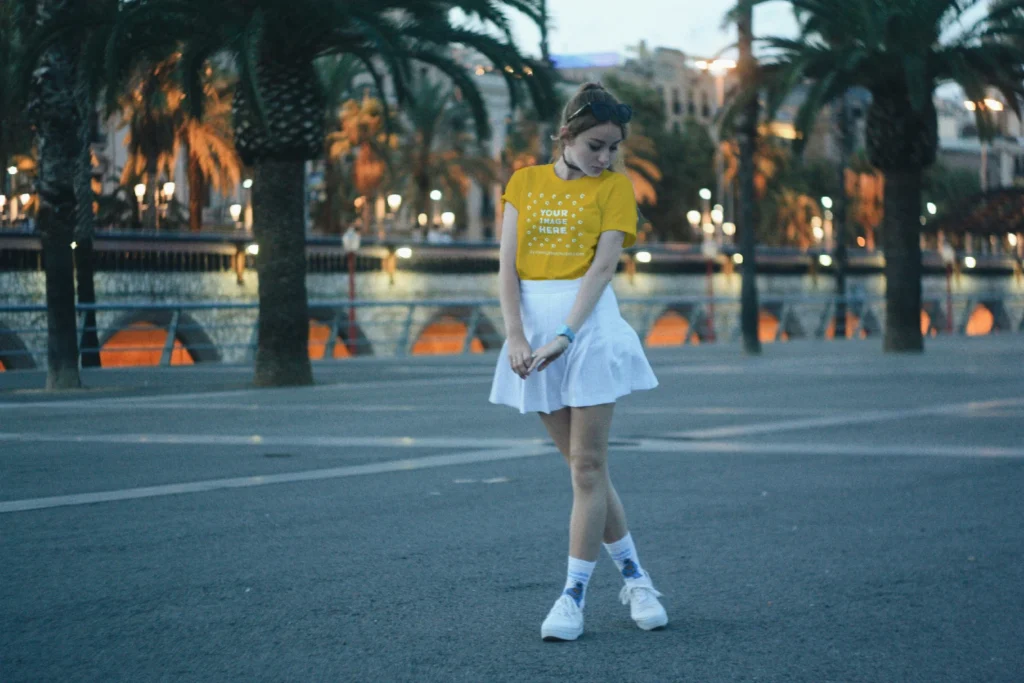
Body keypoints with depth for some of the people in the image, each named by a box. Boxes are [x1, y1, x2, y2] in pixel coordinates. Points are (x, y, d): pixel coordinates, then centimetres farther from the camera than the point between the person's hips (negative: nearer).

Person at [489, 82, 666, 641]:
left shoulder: (614, 186, 1)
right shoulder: (524, 182, 8)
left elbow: (603, 265, -10)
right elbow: (507, 264, 2)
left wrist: (565, 337, -20)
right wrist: (515, 335, -12)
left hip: (590, 327, -3)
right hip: (533, 326, 3)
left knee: (588, 466, -5)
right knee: (582, 466, 8)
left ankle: (574, 595, 0)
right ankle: (633, 576, 19)